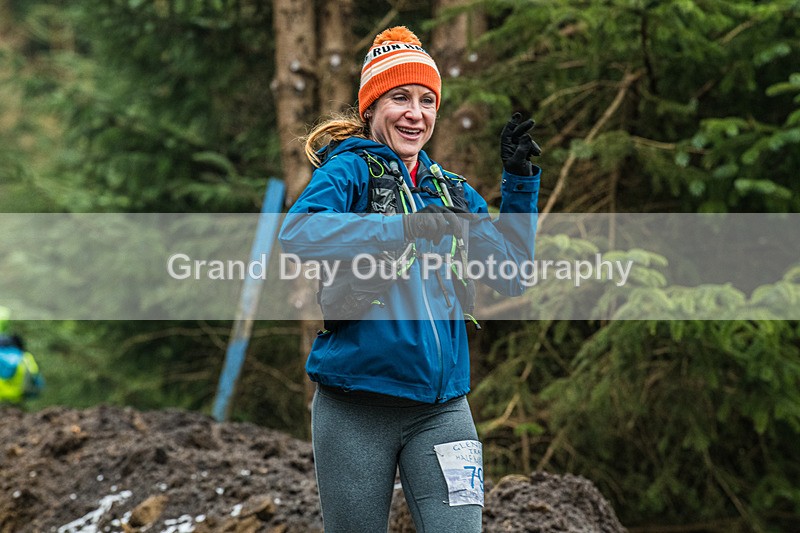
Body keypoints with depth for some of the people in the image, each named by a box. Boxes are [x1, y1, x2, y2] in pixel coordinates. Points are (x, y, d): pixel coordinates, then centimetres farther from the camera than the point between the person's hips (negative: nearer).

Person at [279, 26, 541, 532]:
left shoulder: (453, 191, 17)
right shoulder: (350, 169, 0)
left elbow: (512, 276, 11)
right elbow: (298, 231, -22)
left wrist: (520, 182, 3)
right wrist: (406, 228, -30)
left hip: (442, 408, 4)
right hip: (355, 406, -4)